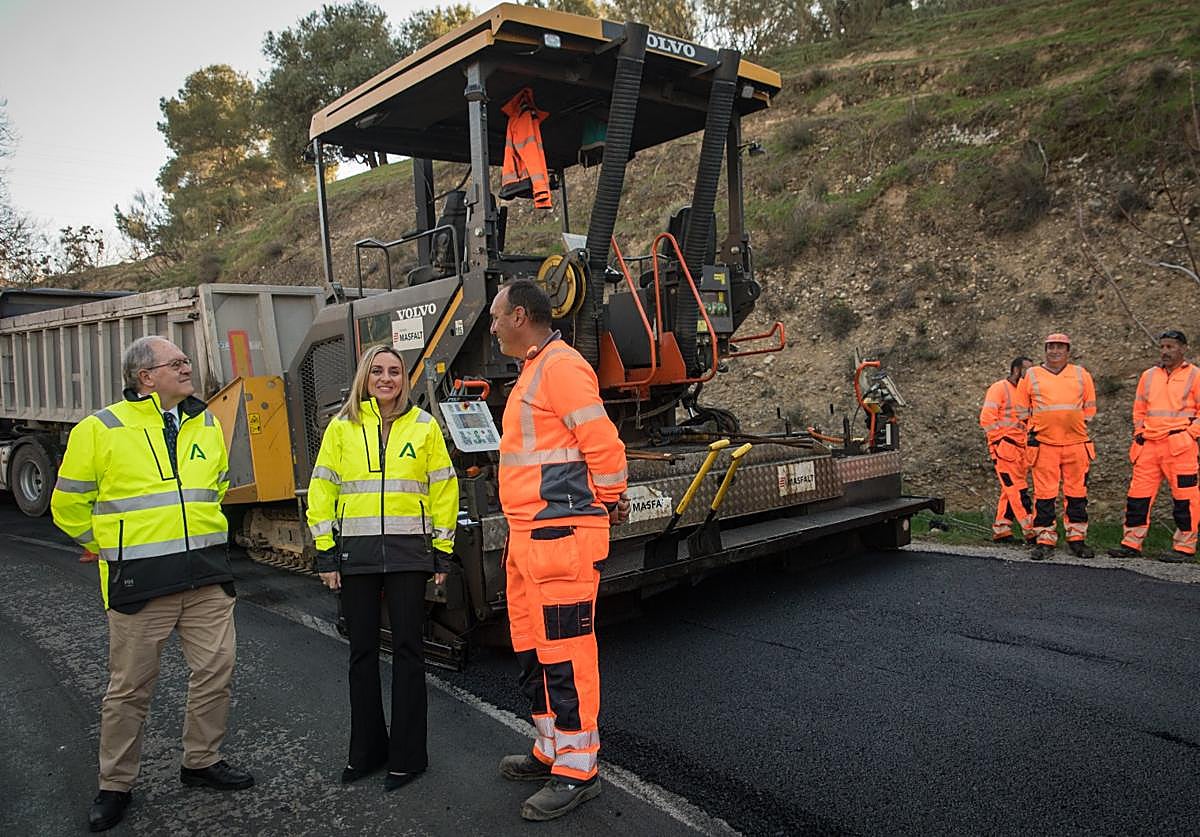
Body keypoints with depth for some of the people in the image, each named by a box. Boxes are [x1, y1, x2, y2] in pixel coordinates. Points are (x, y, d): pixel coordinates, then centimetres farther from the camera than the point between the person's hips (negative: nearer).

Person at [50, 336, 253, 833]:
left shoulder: (207, 425, 10)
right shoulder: (101, 430, -5)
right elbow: (69, 504, 4)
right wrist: (110, 546, 12)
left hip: (207, 573, 4)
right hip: (139, 581, -4)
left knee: (215, 672, 9)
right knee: (130, 686, 7)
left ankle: (202, 761, 29)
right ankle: (115, 785, 25)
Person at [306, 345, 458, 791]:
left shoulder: (424, 426, 4)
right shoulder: (342, 427, 6)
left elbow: (443, 489, 5)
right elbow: (322, 490, 7)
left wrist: (442, 550, 1)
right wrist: (326, 552, 1)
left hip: (408, 552, -1)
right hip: (355, 552, 2)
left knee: (407, 649, 2)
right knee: (362, 651, 9)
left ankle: (407, 755, 14)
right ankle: (366, 750, 24)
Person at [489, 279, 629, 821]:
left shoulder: (561, 366, -13)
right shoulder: (533, 371, 20)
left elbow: (602, 443, -17)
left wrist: (609, 503, -5)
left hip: (561, 534, -11)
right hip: (528, 534, 11)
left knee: (565, 654, -2)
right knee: (532, 652, 18)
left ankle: (577, 771, 10)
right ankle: (553, 750, 32)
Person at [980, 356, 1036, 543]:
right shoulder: (999, 388, -5)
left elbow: (1028, 420, 28)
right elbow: (986, 418, -14)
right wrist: (1000, 441, -13)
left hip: (1020, 449, 9)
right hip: (1005, 448, -9)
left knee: (1010, 490, 9)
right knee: (1017, 489, -9)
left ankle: (1000, 530, 14)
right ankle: (1030, 530, -10)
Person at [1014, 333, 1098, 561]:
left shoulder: (1081, 375, 12)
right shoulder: (1031, 375, 7)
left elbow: (1090, 406, 19)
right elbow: (1021, 407, 13)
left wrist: (1082, 425, 11)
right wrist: (1033, 429, 7)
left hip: (1076, 443, 2)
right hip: (1044, 444, -1)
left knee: (1077, 493, 6)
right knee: (1044, 494, -2)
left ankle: (1077, 539, 16)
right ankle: (1045, 541, 4)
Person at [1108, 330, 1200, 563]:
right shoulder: (1149, 376, 15)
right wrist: (1139, 434, 12)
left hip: (1179, 447, -5)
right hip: (1149, 445, 5)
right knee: (1138, 494, 4)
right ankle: (1132, 544, 11)